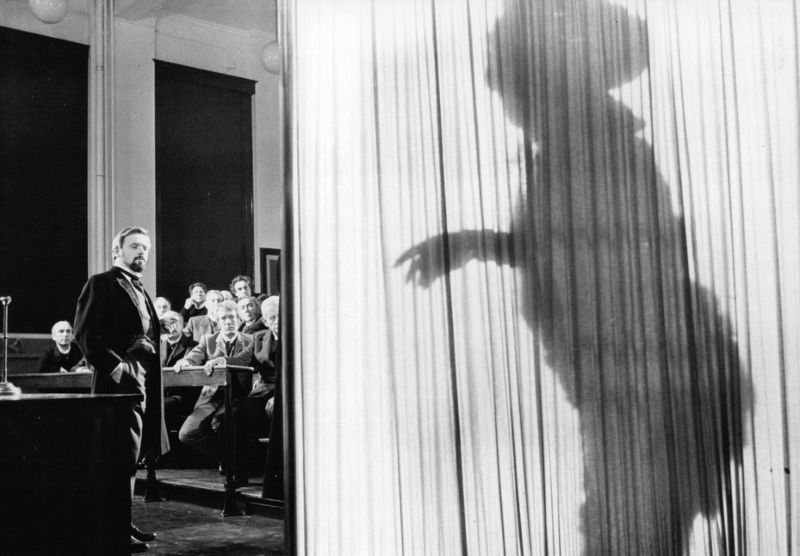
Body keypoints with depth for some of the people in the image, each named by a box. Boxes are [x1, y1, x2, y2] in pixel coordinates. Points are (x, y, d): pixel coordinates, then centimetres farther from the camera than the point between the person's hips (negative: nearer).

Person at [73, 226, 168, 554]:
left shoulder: (140, 290, 22)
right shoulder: (103, 283, -4)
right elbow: (85, 333, -13)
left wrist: (151, 373, 14)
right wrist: (113, 365, -20)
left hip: (144, 381, 9)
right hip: (121, 380, -9)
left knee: (130, 455, 13)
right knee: (124, 454, -9)